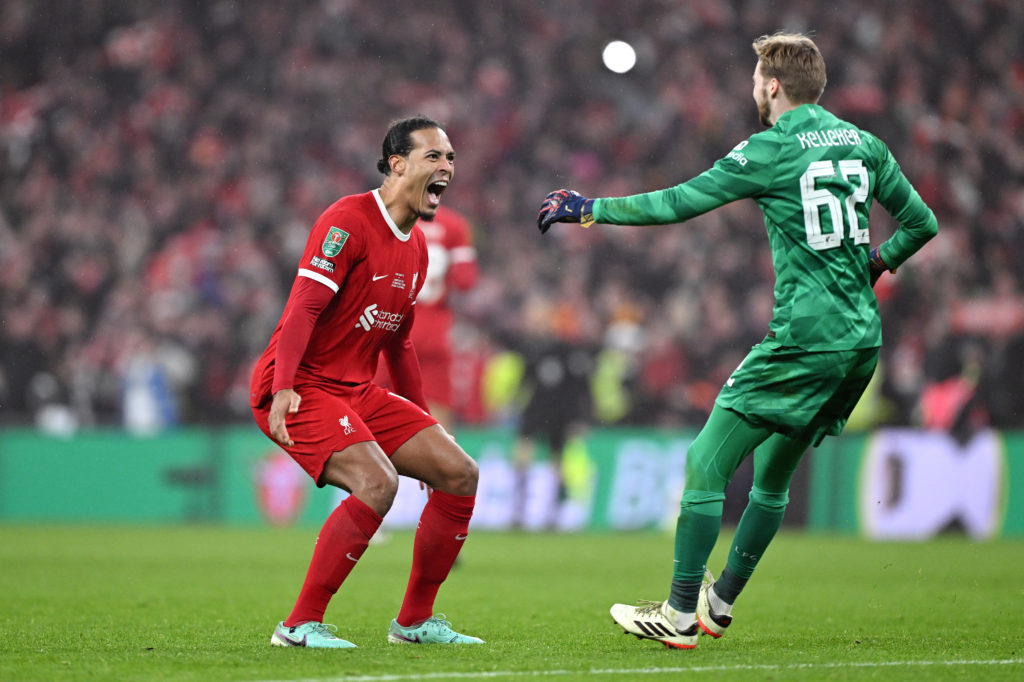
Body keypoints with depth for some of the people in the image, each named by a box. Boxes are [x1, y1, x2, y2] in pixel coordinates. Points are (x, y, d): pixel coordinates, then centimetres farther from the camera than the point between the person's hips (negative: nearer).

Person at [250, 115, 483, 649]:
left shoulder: (416, 248, 15)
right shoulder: (349, 220, -13)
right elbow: (302, 307, -21)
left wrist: (423, 422, 24)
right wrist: (283, 389, -32)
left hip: (359, 393, 9)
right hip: (301, 387, -9)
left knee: (459, 474, 1)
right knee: (377, 483, -29)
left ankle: (415, 620, 11)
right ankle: (300, 625, -19)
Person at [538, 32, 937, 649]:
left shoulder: (770, 150, -8)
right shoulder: (864, 145, 11)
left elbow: (676, 204, -7)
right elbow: (922, 223, 16)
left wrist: (590, 209, 3)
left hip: (805, 338, -8)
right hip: (862, 340, 8)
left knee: (706, 463, -1)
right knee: (774, 472, 20)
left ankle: (680, 615, -2)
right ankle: (721, 602, 27)